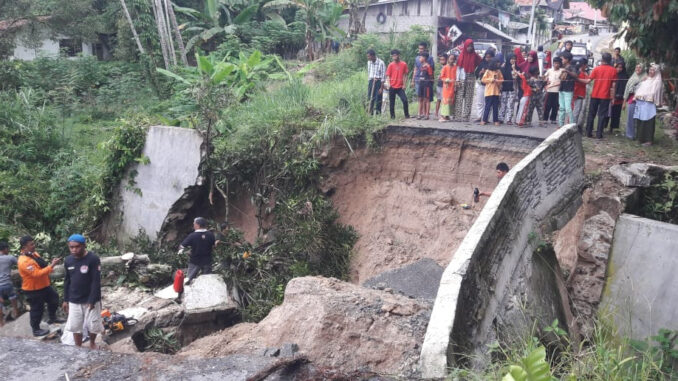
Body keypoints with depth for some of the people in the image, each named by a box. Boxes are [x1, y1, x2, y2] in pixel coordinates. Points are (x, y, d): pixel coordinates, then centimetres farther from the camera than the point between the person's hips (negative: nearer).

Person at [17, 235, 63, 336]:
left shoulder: (34, 254, 3)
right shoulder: (24, 261, -28)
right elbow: (37, 273, -33)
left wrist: (51, 264, 0)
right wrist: (51, 265, -33)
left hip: (44, 286, 9)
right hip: (33, 290, -9)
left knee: (54, 299, 23)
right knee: (37, 309, 5)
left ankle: (52, 318, 44)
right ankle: (36, 330, 23)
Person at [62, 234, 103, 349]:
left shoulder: (93, 259, -18)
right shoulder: (68, 260, -1)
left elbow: (96, 281, -17)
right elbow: (67, 281, 9)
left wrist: (92, 300, -19)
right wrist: (65, 300, 9)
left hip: (90, 300, -4)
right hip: (74, 301, 4)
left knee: (93, 325, 9)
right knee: (75, 326, 10)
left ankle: (92, 343, 35)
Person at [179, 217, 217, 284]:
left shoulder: (192, 236, -19)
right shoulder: (210, 234, -11)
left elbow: (182, 246, -12)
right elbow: (213, 246, 1)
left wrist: (180, 251, 10)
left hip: (195, 262, -3)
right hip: (207, 261, 3)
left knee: (190, 279, 13)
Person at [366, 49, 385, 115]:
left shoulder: (381, 63, -12)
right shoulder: (369, 62, 8)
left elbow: (383, 76, -11)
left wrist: (381, 88, -13)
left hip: (378, 82, -6)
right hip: (371, 82, 6)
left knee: (378, 100, -3)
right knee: (370, 99, 5)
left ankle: (378, 113, 4)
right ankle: (371, 113, 11)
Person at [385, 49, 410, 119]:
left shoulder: (404, 64, 2)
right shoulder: (391, 65, 1)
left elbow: (404, 75, 6)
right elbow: (388, 75, 2)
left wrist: (404, 84, -2)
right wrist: (389, 84, -11)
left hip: (400, 87, 0)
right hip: (392, 87, 0)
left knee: (405, 100, -9)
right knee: (391, 102, 4)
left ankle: (407, 114, 6)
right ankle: (392, 115, 16)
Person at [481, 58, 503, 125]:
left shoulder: (498, 71, 8)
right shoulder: (488, 71, -1)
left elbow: (501, 80, 10)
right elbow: (483, 80, -5)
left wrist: (498, 81, -10)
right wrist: (491, 79, -13)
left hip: (496, 92, 3)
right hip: (489, 92, -3)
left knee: (495, 107, 5)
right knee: (487, 106, -2)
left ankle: (496, 120, 9)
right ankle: (484, 120, 4)